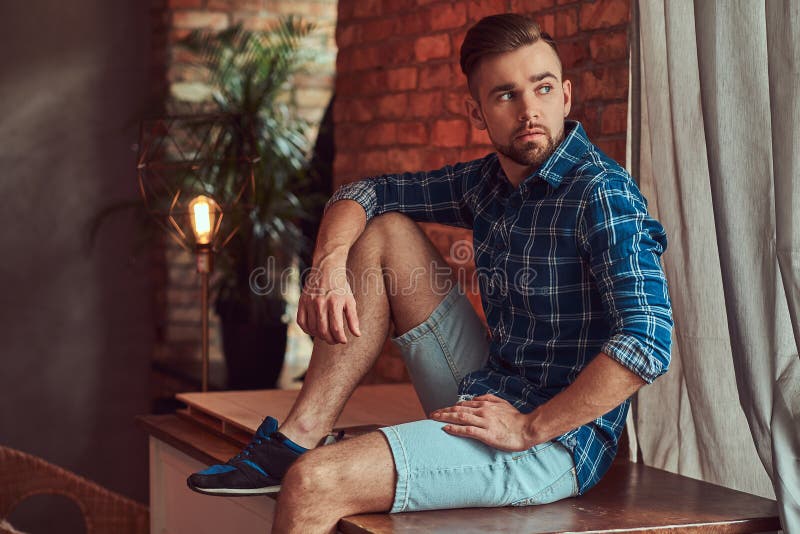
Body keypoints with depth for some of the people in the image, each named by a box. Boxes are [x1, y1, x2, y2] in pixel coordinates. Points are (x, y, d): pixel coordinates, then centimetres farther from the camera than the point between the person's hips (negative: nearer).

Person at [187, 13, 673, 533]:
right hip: (486, 398, 8)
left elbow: (649, 344, -28)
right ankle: (299, 437, 1)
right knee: (387, 230, 7)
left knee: (313, 481, -25)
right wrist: (329, 264, -5)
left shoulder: (601, 193, -17)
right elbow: (363, 193, 16)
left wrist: (529, 428, -24)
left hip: (556, 439, -8)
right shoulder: (487, 182, 7)